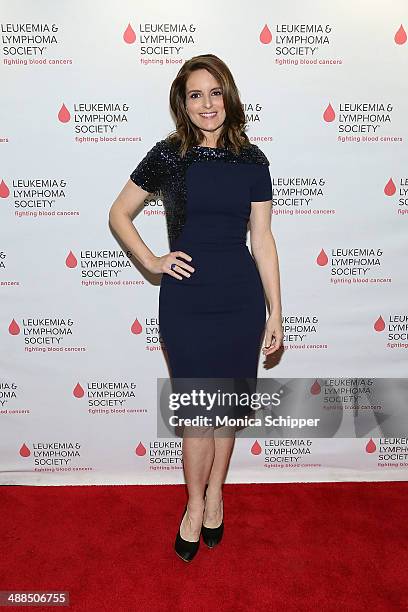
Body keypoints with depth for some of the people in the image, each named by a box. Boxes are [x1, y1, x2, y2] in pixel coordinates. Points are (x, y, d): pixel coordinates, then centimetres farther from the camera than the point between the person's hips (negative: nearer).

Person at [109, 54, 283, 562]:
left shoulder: (252, 160, 3)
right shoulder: (167, 156, -1)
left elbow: (262, 239, 4)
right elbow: (118, 214, 9)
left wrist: (275, 312, 2)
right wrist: (151, 261, -5)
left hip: (242, 301, 2)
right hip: (186, 304, -2)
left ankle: (215, 493, 40)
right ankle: (195, 504, 33)